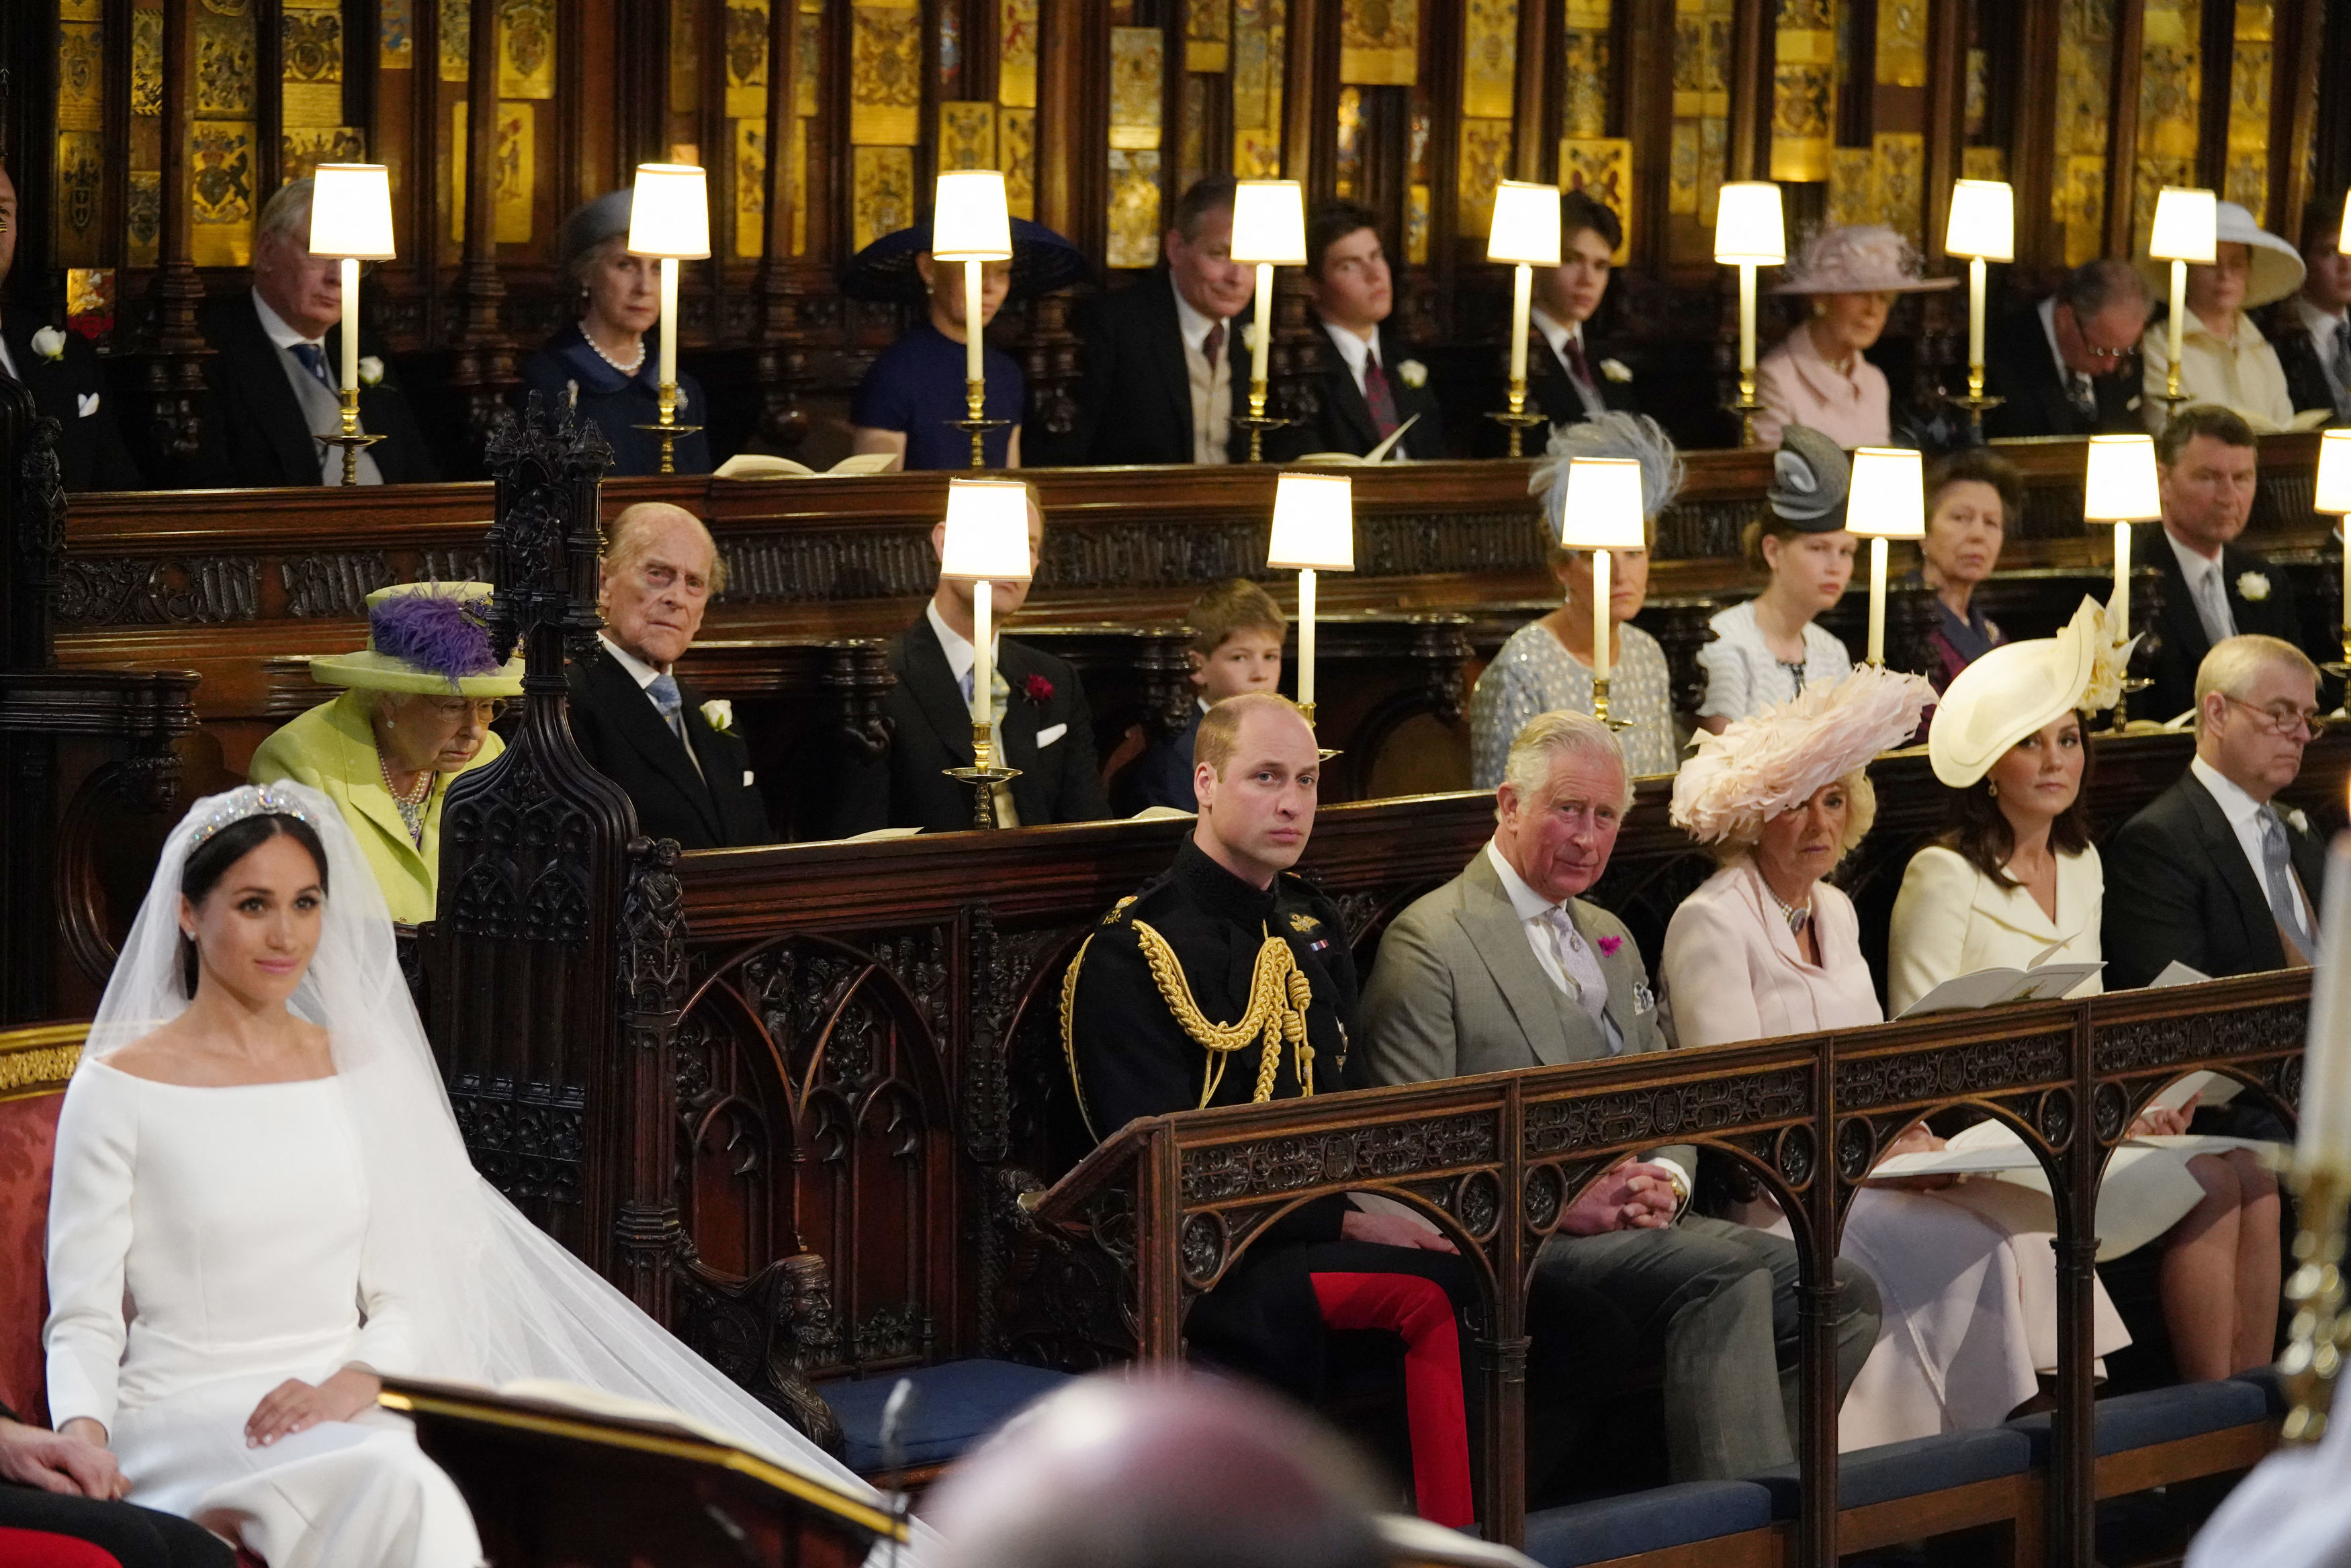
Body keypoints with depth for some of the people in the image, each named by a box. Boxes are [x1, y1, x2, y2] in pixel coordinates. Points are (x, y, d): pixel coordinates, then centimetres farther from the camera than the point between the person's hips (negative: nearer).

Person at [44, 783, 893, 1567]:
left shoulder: (359, 1074, 16)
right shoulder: (118, 1092, 3)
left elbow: (404, 1298, 13)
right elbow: (85, 1317, 0)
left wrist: (352, 1383, -9)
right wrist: (81, 1433, -21)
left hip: (338, 1411, 4)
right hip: (184, 1425, -4)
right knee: (400, 1487, -35)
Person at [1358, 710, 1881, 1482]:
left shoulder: (1609, 938, 25)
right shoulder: (1429, 943, -2)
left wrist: (1665, 1181, 0)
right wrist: (1559, 1202, -18)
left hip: (1642, 1225, 8)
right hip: (1521, 1245, -8)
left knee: (1843, 1292, -15)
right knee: (1728, 1269, -32)